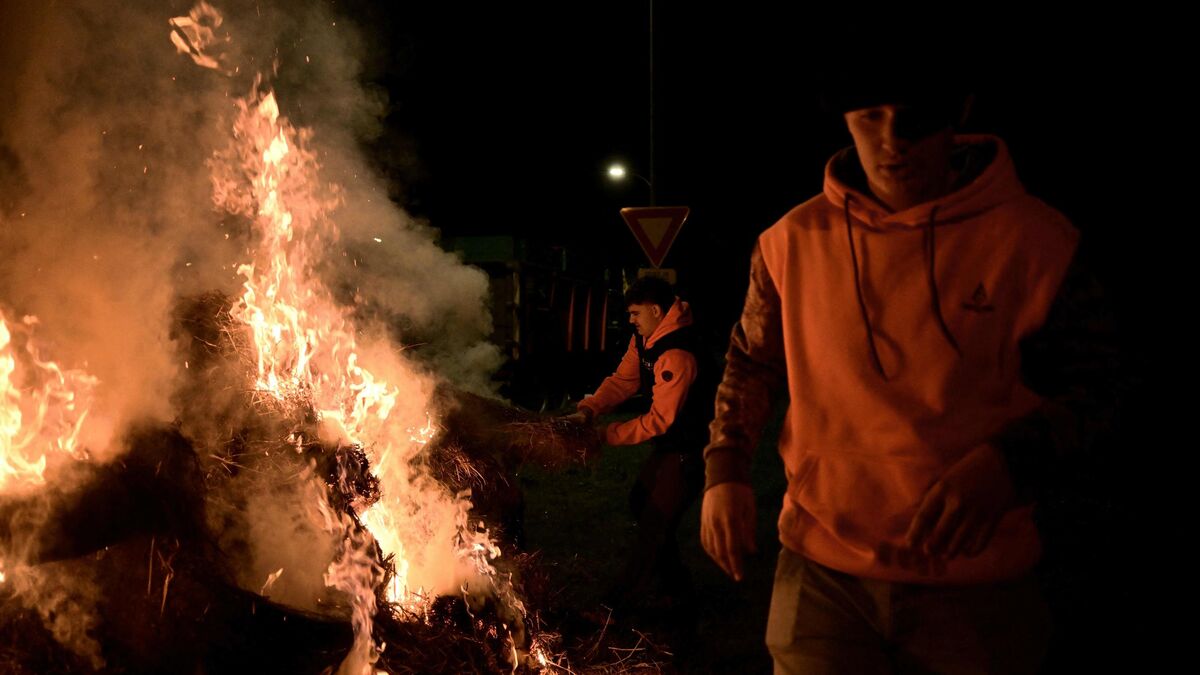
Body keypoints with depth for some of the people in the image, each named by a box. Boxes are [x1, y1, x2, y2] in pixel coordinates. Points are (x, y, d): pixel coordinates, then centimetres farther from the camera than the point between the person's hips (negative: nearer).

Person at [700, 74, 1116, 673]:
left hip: (975, 588, 0)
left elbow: (1087, 386, 0)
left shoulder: (1032, 241, -8)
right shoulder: (794, 241, -2)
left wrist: (1006, 463, -18)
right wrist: (725, 470, 0)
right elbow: (751, 362, 13)